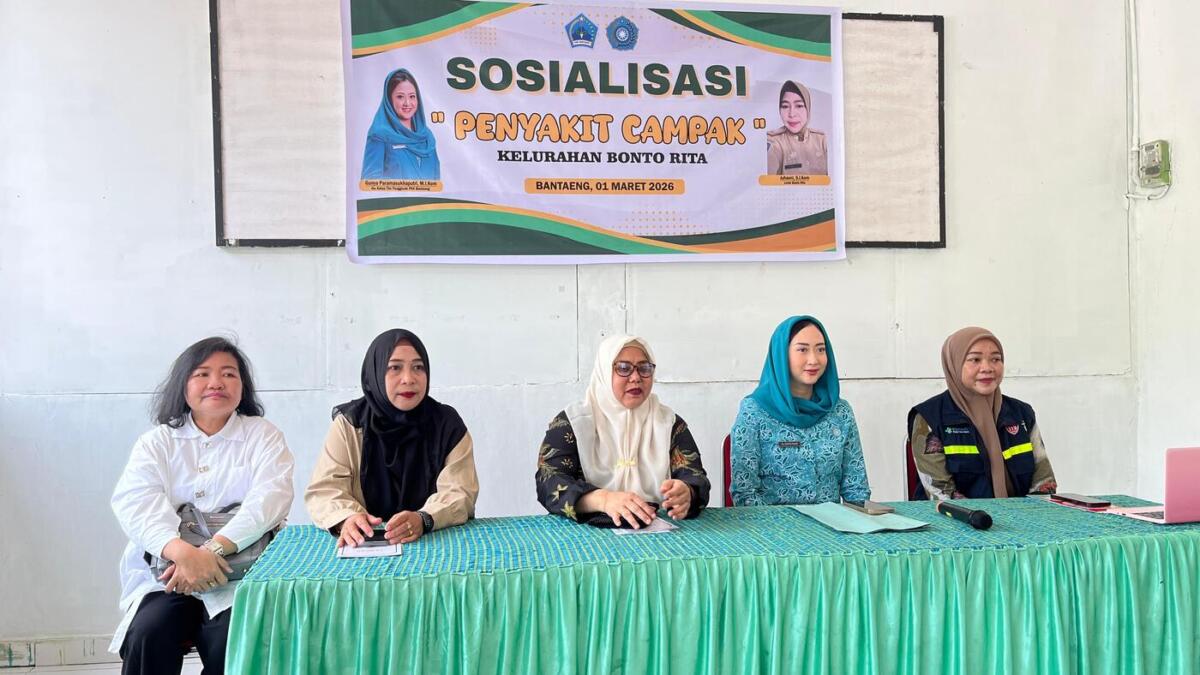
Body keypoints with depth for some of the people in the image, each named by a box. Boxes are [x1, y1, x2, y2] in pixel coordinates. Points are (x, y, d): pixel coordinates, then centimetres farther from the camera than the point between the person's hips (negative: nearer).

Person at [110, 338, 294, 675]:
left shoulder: (262, 435, 6)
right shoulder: (156, 441, 10)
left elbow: (271, 496, -11)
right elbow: (133, 501, -8)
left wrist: (214, 549, -27)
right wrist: (183, 552, -28)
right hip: (166, 574, 2)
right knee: (147, 636, -26)